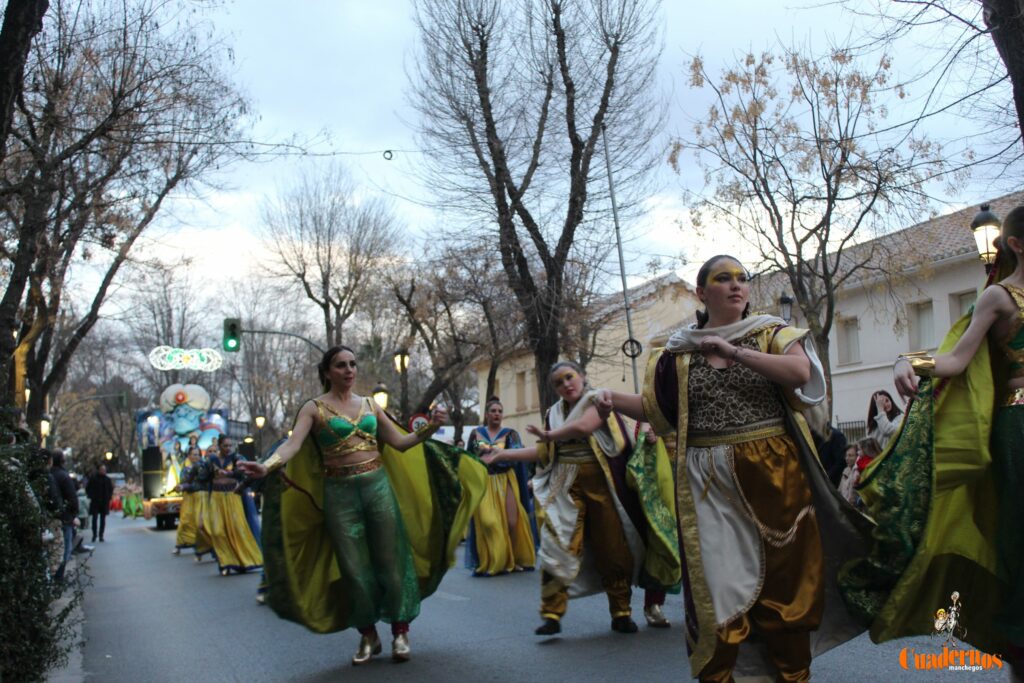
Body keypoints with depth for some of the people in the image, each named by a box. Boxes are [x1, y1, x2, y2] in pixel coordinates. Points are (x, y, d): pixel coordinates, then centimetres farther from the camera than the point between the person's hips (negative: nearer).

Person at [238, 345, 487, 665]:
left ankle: (400, 631, 17)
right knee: (354, 568, 3)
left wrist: (430, 427, -4)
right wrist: (267, 465, -34)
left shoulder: (370, 405, 10)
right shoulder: (314, 408, 0)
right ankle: (368, 635, 20)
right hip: (339, 493, -2)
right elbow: (293, 443, -15)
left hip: (378, 486, 2)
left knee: (390, 562, 3)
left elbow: (400, 442, 11)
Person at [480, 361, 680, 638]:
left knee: (612, 548, 0)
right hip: (565, 487, 4)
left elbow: (583, 427, -21)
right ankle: (552, 614, -3)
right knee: (557, 547, -7)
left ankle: (621, 613, 14)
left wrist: (549, 435, -7)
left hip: (600, 483, -3)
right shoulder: (554, 413, 13)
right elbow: (544, 453, 15)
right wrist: (503, 454, 13)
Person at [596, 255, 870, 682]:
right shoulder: (681, 351, 9)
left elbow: (801, 372, -14)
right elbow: (655, 409, 12)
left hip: (775, 473, 0)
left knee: (783, 577, 6)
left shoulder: (771, 333, 5)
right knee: (718, 583, 1)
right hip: (712, 483, 1)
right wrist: (615, 401, -7)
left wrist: (734, 351, -14)